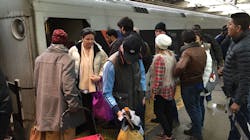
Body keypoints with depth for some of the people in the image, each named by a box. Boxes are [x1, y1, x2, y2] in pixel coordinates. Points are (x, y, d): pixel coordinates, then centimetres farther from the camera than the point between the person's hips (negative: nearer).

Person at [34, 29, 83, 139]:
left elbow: (36, 83, 8)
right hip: (61, 105, -5)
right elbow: (69, 87, -19)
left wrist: (40, 100, 19)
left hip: (45, 105, 5)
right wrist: (74, 106, -11)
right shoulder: (67, 60, -15)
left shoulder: (39, 59, 3)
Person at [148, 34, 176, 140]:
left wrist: (154, 91, -17)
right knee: (169, 110, 17)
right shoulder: (172, 54, 3)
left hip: (162, 89, -8)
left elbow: (158, 77, -25)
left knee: (159, 111, 5)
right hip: (171, 88, 8)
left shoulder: (159, 57, -22)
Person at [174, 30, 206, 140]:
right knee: (196, 107, 19)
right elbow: (203, 65, 12)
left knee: (191, 109, 5)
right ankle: (195, 129, 35)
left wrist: (175, 74, -20)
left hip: (189, 85, -8)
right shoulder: (202, 50, 2)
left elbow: (180, 67, -39)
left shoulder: (187, 52, -24)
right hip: (199, 82, 8)